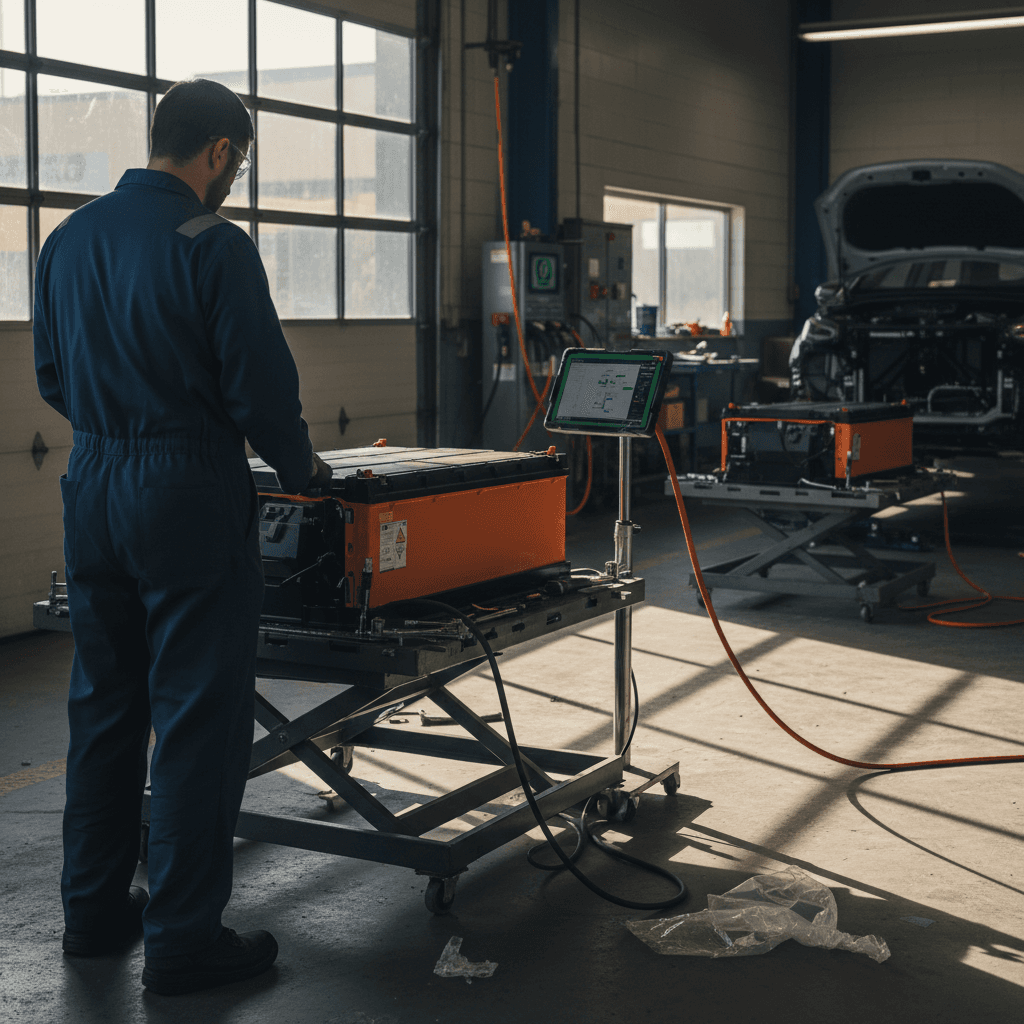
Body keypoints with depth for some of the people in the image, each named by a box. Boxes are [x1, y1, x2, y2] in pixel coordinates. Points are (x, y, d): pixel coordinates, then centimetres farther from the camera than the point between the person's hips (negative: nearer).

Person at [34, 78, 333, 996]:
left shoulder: (69, 239, 9)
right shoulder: (212, 244, -13)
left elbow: (54, 378, 15)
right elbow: (259, 385, -14)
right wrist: (302, 466, 3)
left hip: (93, 490, 8)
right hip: (188, 498, -7)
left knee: (104, 705, 16)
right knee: (199, 718, 0)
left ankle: (95, 909, 26)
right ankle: (183, 938, 5)